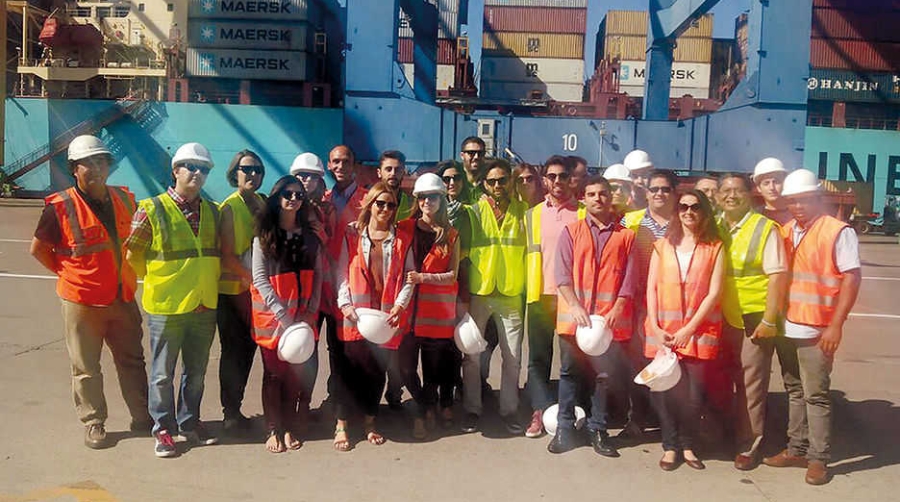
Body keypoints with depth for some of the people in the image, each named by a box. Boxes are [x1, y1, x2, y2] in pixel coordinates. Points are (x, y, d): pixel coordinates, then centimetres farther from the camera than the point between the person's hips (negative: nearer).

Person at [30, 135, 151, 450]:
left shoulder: (124, 199, 3)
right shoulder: (61, 207, -12)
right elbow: (38, 249, -2)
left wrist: (128, 273, 10)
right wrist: (66, 272, -3)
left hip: (123, 299, 5)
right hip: (82, 302, -4)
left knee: (132, 361, 14)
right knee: (86, 368, 7)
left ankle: (142, 418, 26)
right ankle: (93, 424, 22)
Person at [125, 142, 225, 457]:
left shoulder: (212, 212, 8)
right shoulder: (152, 209, -8)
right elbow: (133, 256, -3)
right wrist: (158, 281, 4)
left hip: (205, 305, 5)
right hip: (166, 306, -5)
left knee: (196, 371, 15)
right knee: (163, 373, 6)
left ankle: (189, 422, 29)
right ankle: (163, 429, 20)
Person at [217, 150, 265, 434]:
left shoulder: (263, 204, 10)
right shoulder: (228, 207, -8)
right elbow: (227, 253, -12)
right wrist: (249, 277, -15)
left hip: (257, 289, 6)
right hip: (233, 290, -6)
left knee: (248, 348, 11)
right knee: (234, 350, -1)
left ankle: (235, 408, 24)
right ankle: (230, 412, 11)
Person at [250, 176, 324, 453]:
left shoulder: (310, 237, 10)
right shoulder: (263, 237, 0)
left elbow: (318, 276, 7)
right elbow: (260, 278, -6)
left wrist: (310, 311, -6)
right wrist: (283, 315, -15)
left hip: (303, 317, 3)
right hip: (272, 316, -3)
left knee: (297, 373, 2)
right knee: (274, 373, 2)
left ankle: (290, 428, 13)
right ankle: (273, 430, 10)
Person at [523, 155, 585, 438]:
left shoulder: (584, 213, 5)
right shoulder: (532, 215, 12)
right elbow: (527, 255, 13)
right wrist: (528, 291, 3)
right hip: (540, 295, 2)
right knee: (539, 358, 3)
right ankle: (542, 411, 8)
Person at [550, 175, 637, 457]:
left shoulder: (626, 236, 7)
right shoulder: (571, 231, 7)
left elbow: (629, 280, 3)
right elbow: (562, 275, -2)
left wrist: (617, 310, -11)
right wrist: (575, 307, -14)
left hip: (610, 319, 0)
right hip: (574, 316, 0)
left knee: (603, 375, 7)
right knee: (570, 372, 7)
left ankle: (597, 429, 19)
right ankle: (564, 428, 16)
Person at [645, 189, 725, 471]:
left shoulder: (714, 248, 4)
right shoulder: (662, 246, 10)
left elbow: (714, 293, -3)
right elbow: (651, 288, 6)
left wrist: (689, 329, -10)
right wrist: (655, 328, -5)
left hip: (699, 330, -1)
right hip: (663, 331, 2)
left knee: (693, 394, -3)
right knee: (664, 390, 0)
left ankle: (687, 445, 18)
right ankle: (670, 446, 16)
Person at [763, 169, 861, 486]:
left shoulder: (838, 232, -8)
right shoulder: (785, 232, 10)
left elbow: (851, 278, -11)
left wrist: (835, 325, -16)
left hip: (817, 329, -6)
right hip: (787, 325, 6)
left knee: (815, 395, 1)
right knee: (796, 391, 14)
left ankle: (818, 458, 11)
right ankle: (796, 449, 24)